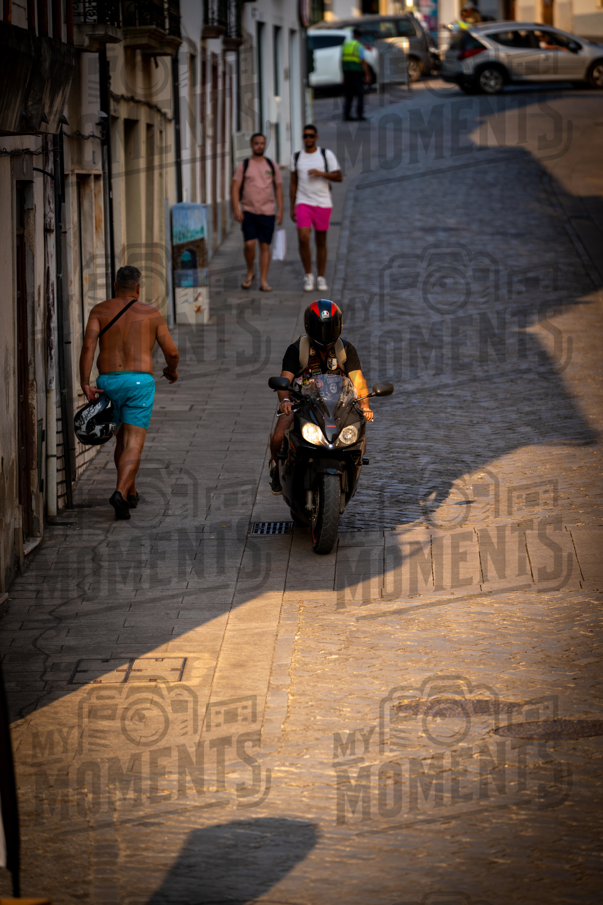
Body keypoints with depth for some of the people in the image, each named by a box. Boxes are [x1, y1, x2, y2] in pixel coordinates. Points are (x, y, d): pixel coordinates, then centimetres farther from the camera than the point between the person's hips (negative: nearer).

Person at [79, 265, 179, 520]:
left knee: (123, 439, 25)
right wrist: (172, 370, 30)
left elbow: (88, 345, -9)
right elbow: (171, 351, 7)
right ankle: (120, 494, -32)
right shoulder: (151, 313, 6)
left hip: (107, 383, 3)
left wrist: (85, 384, -11)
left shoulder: (100, 311, 6)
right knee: (133, 445, -8)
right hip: (140, 383, -3)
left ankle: (130, 493, 36)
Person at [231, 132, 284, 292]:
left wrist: (280, 210, 4)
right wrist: (236, 209, -12)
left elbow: (278, 188, 12)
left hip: (267, 212, 2)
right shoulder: (243, 166, 3)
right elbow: (235, 188, -1)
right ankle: (250, 273, 12)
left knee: (265, 246, 0)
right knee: (249, 244, -13)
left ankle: (263, 281, 3)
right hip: (248, 212, -2)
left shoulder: (272, 165, 9)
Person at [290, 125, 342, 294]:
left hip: (323, 204, -1)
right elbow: (293, 183, 11)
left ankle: (321, 278, 15)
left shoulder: (327, 155, 2)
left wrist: (321, 173, -18)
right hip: (303, 203, 1)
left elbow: (339, 177, -1)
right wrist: (292, 207, 7)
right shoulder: (296, 157, 8)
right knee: (303, 238, -15)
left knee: (321, 241, 5)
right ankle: (308, 275, -2)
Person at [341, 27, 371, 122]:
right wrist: (367, 75, -9)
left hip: (347, 72, 5)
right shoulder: (359, 46, -8)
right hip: (357, 74, -5)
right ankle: (360, 114, -7)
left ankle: (346, 114, 3)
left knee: (349, 95, 9)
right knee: (360, 94, 0)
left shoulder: (345, 45, 9)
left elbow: (342, 61, 10)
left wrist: (343, 75, 15)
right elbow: (363, 62, -13)